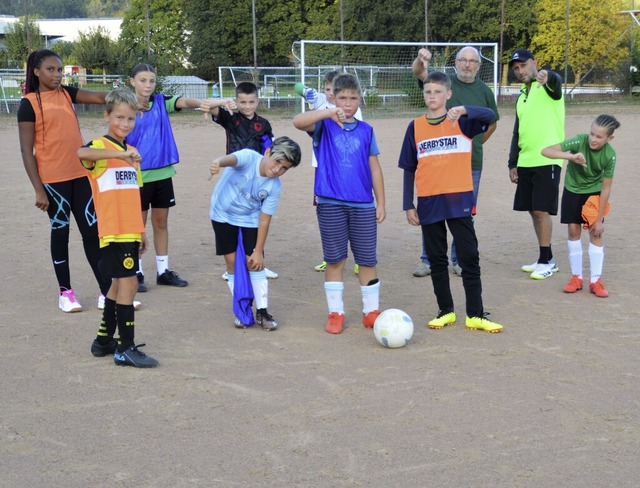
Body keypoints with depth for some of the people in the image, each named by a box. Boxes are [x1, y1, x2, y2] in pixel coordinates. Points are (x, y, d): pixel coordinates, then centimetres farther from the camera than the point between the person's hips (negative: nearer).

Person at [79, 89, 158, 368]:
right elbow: (82, 153, -33)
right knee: (128, 283, -9)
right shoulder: (100, 146, -7)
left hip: (130, 231, 8)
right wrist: (120, 154, -40)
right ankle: (126, 349, -2)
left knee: (119, 283, 14)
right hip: (113, 231, -8)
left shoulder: (131, 153, 17)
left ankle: (104, 341, 26)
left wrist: (141, 231, 20)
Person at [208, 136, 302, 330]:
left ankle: (262, 311, 8)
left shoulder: (274, 186, -20)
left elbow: (264, 219, -15)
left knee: (255, 263, -5)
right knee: (232, 262, 2)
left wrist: (258, 251, -15)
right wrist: (219, 162, -75)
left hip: (249, 220, 1)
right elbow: (232, 159, -51)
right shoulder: (249, 157, -27)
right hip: (223, 215, -1)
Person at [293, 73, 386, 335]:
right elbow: (298, 121, -21)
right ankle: (335, 312, 16)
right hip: (330, 203, -2)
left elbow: (374, 168, 10)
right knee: (334, 259, 6)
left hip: (363, 205, 2)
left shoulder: (366, 130, 7)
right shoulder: (325, 125, 0)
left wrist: (380, 203, 7)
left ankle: (371, 311, 19)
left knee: (367, 259, 6)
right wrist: (329, 113, -33)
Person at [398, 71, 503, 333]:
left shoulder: (461, 122, -1)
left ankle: (475, 315, 7)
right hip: (429, 202, 2)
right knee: (437, 260, 10)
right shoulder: (415, 127, 5)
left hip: (459, 200, -2)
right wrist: (408, 205, 4)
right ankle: (446, 311, 22)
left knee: (469, 257, 0)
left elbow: (490, 116, -20)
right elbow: (409, 168, 8)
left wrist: (463, 110, -38)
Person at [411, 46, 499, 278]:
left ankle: (459, 260, 21)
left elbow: (492, 123, 20)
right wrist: (420, 60, -41)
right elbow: (419, 73, -20)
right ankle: (428, 260, 12)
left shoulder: (484, 91, 6)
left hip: (472, 163, 2)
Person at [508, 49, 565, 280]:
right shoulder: (522, 96, 19)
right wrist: (513, 164, 18)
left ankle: (546, 261, 3)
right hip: (525, 163, 8)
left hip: (547, 161, -7)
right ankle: (547, 259, 20)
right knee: (533, 211, 10)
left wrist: (546, 76, -53)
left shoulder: (547, 87, -3)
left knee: (541, 211, -7)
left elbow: (556, 81, -30)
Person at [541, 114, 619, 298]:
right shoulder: (579, 141, -28)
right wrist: (571, 156, -51)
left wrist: (599, 219, -15)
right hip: (573, 190, 0)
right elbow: (546, 151, -35)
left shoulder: (609, 155, -25)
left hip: (594, 192, 0)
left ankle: (595, 281, 5)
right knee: (573, 230, 2)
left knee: (596, 233, -4)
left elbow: (606, 188, -17)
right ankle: (576, 277, 13)